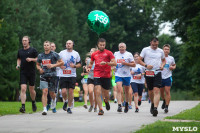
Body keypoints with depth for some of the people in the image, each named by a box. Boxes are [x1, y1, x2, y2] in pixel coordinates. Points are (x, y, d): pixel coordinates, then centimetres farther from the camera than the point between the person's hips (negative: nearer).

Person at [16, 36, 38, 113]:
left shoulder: (33, 50, 0)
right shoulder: (20, 51, 11)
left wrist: (31, 59, -16)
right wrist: (18, 65, 5)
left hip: (31, 72, -2)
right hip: (23, 72, 2)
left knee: (31, 90, 7)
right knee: (23, 89, -12)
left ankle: (33, 102, 35)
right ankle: (23, 106, -17)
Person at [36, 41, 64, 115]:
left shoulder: (54, 55, 0)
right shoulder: (40, 56, 10)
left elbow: (62, 63, 1)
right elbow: (37, 64, 23)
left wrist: (53, 65, -12)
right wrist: (39, 69, 1)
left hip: (52, 75, -1)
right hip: (43, 75, 1)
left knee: (52, 93, 9)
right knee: (44, 92, -13)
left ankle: (54, 100, 45)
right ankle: (44, 109, -15)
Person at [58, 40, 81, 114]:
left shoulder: (76, 54, 6)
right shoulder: (61, 53, 5)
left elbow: (79, 64, 11)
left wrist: (74, 66, -10)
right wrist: (60, 66, -8)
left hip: (72, 75, 0)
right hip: (63, 75, 0)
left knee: (71, 92, -3)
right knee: (63, 91, -9)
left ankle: (69, 107, 9)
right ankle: (66, 101, 24)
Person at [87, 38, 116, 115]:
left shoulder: (108, 53, 2)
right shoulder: (94, 54, 11)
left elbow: (114, 63, -6)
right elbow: (91, 63, 28)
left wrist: (106, 63, -22)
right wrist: (89, 67, 6)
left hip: (106, 76, -1)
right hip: (97, 75, 1)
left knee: (106, 93, 10)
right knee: (98, 92, -15)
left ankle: (106, 101, 45)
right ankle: (101, 109, -12)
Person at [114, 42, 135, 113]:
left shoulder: (129, 54, 0)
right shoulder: (115, 54, 9)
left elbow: (134, 64, -2)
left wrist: (126, 63, -15)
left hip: (126, 75, -1)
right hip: (118, 75, 1)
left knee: (126, 91, 11)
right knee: (119, 89, -17)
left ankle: (126, 104, 32)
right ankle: (119, 106, -24)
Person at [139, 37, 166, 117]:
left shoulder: (160, 51, 10)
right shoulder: (145, 50, 3)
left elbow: (164, 60, 24)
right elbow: (139, 60, 4)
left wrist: (162, 65, 2)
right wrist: (146, 65, -13)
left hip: (158, 73, 0)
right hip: (148, 73, 0)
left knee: (156, 91, -15)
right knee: (150, 91, 10)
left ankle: (155, 108, -24)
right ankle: (152, 104, 37)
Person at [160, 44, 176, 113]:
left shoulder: (171, 58, 7)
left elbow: (174, 65, 22)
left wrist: (173, 67, -1)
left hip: (168, 77, -1)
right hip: (160, 76, 1)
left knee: (167, 91, -11)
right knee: (161, 92, 12)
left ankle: (166, 107, -10)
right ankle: (164, 101, 43)